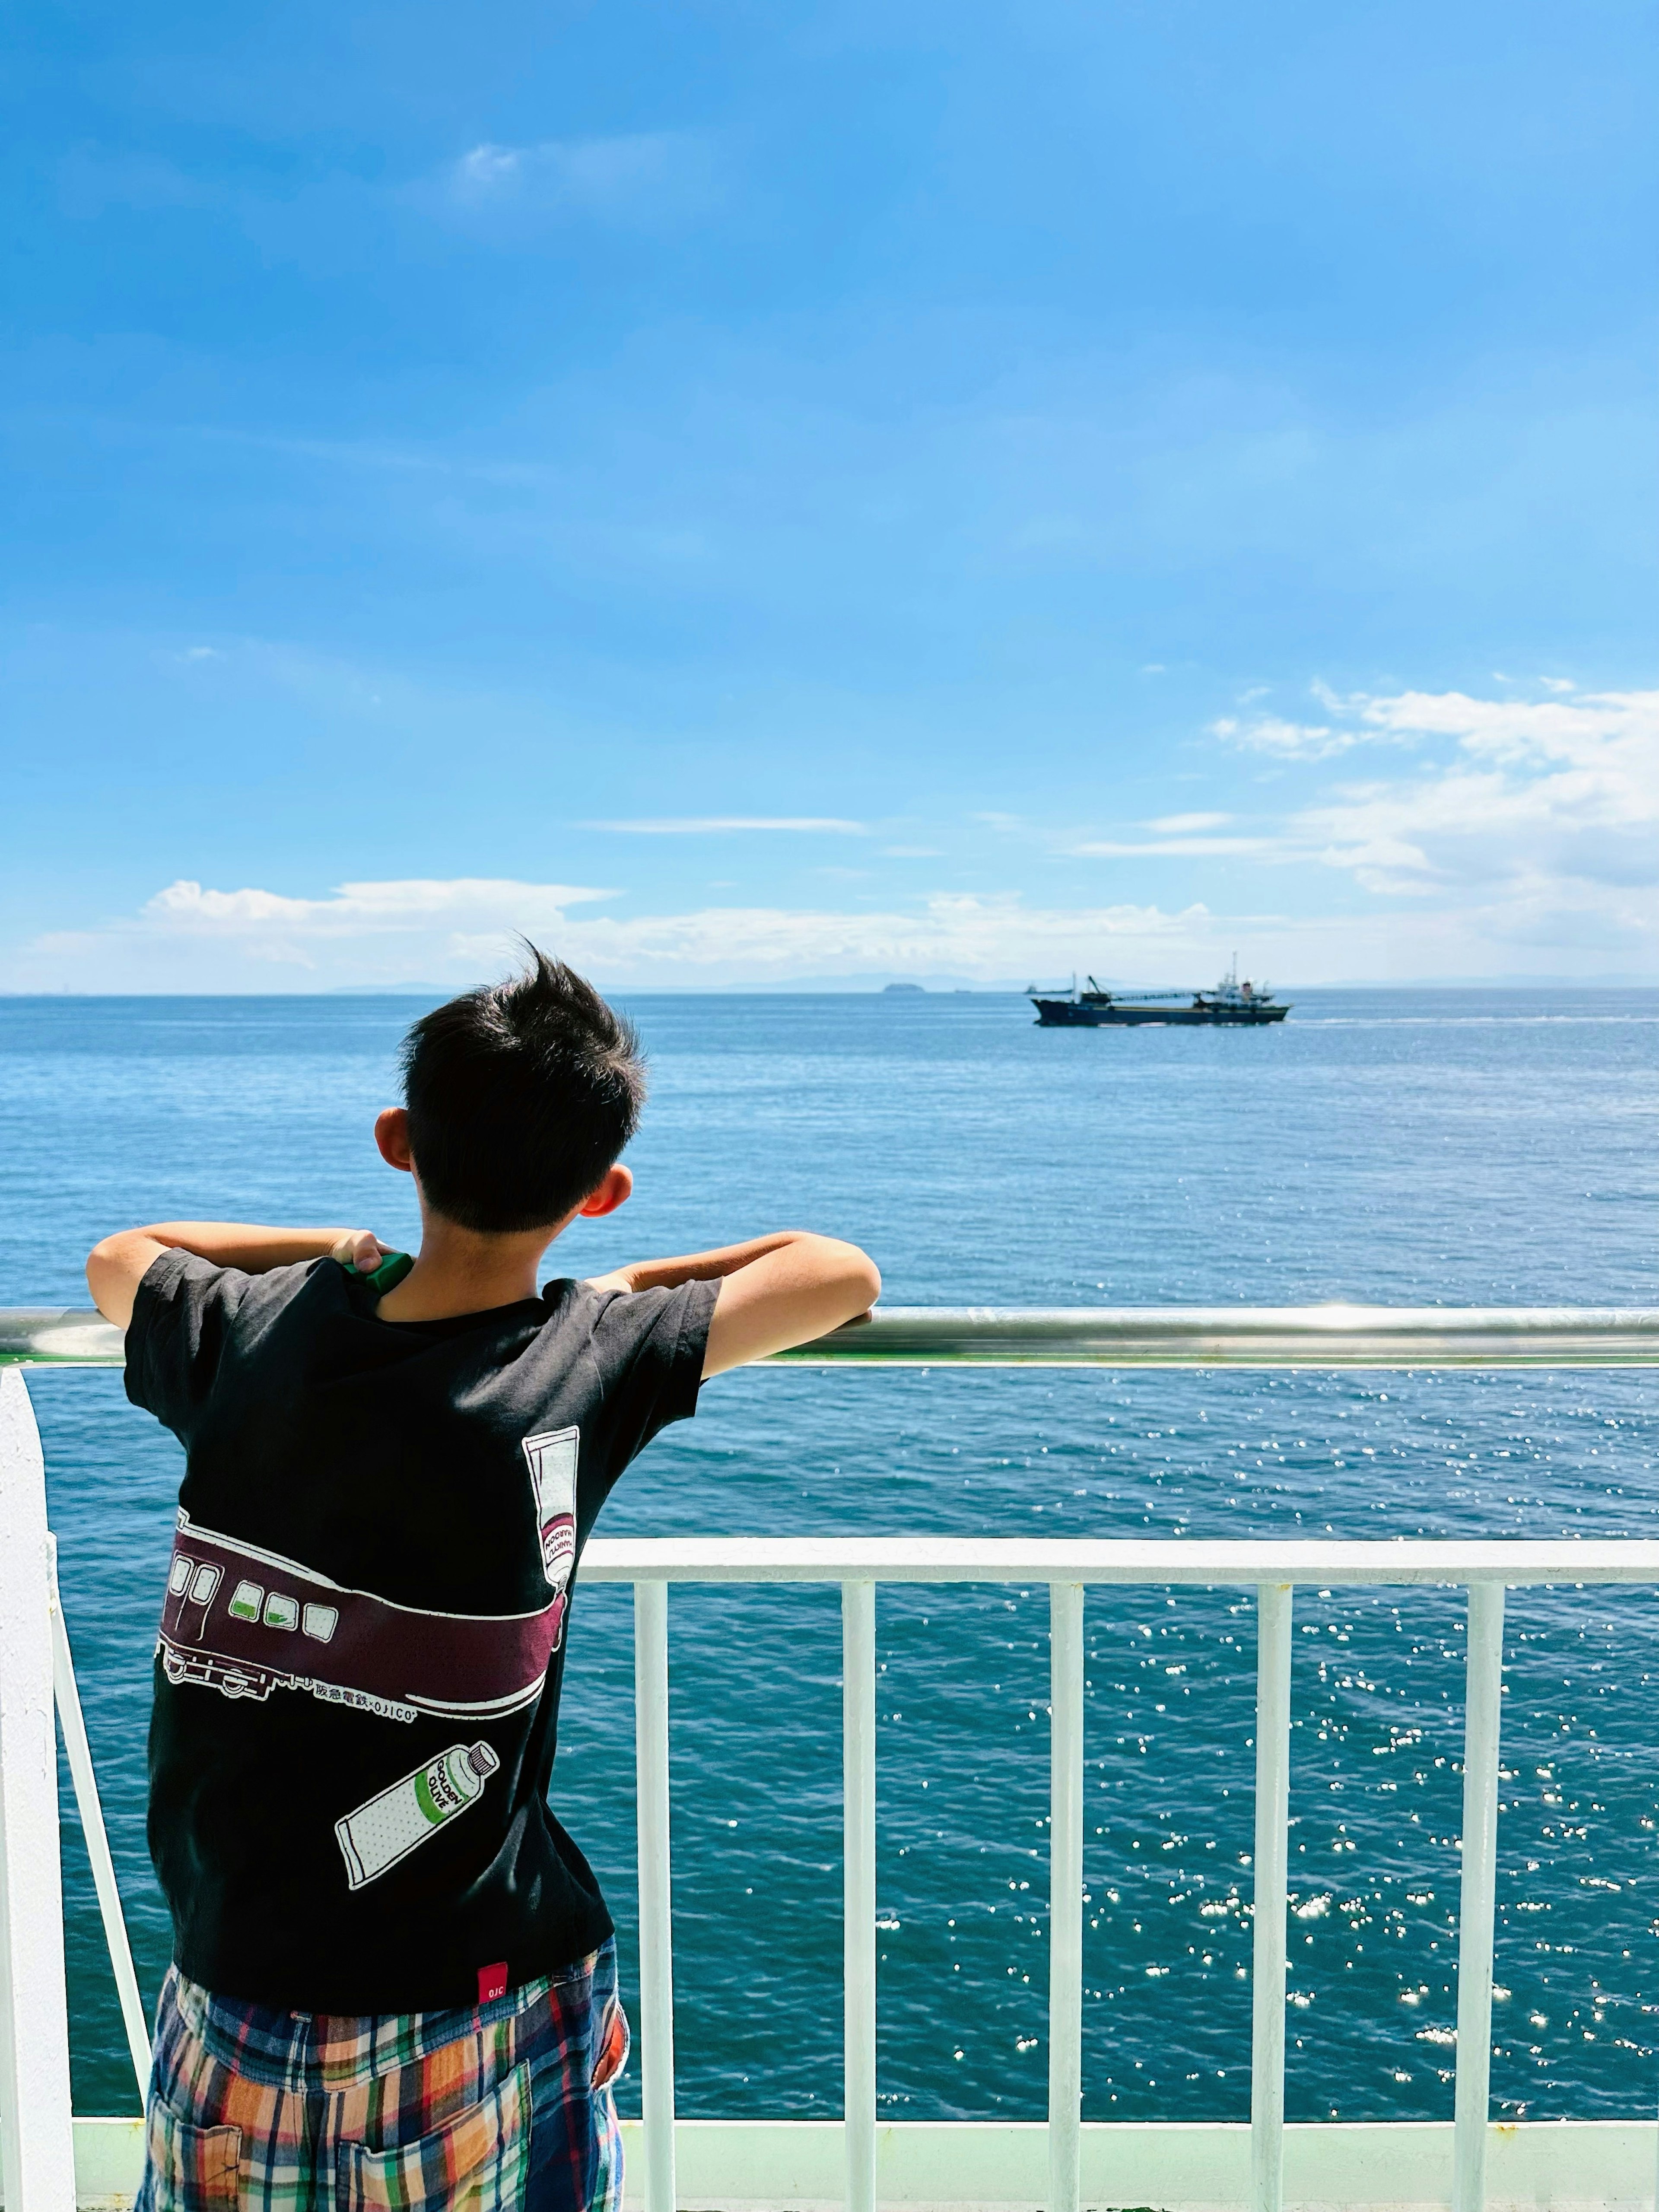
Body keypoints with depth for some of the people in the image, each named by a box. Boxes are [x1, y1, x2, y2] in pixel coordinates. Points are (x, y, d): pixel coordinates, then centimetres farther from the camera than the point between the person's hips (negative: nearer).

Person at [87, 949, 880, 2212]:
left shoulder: (252, 1332, -11)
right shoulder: (590, 1371, -19)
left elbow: (118, 1259, 13)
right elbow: (845, 1275, -6)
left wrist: (349, 1252, 9)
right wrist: (633, 1290, 4)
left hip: (233, 1983, 3)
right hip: (480, 1998, -3)